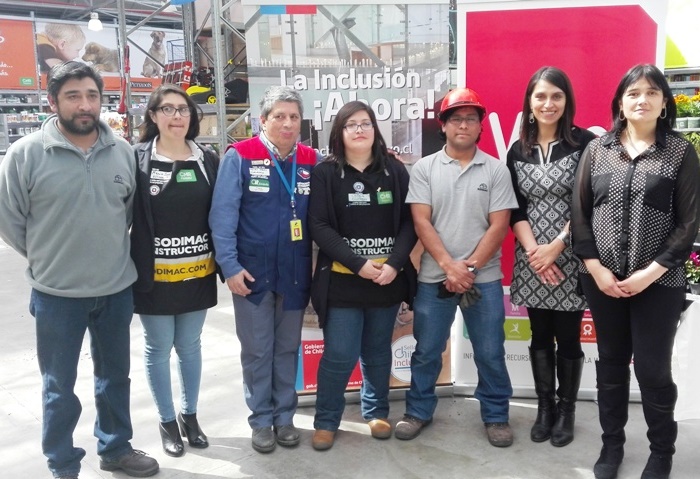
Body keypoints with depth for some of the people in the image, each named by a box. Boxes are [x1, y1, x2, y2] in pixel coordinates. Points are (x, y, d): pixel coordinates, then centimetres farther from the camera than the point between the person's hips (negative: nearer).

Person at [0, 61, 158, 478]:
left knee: (115, 376, 18)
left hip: (117, 287, 3)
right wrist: (47, 257, 2)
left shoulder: (123, 151, -1)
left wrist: (110, 251, 10)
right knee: (60, 386, 12)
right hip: (56, 292, -3)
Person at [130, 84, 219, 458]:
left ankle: (190, 415, 32)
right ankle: (167, 422, 27)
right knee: (158, 349, 9)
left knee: (190, 347, 15)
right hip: (155, 274, -3)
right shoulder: (137, 159, -6)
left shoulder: (208, 160, 5)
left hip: (198, 273, 3)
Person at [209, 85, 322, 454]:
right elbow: (222, 214, -10)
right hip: (252, 271, -3)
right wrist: (230, 266, -14)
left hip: (295, 272, 3)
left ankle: (284, 416, 30)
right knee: (257, 350, 9)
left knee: (288, 348, 15)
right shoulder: (239, 157, -7)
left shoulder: (312, 160, 3)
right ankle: (261, 420, 26)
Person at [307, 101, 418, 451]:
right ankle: (326, 421, 17)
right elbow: (318, 226, -9)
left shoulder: (395, 171, 5)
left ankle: (377, 412, 33)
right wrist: (358, 264, -16)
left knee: (378, 352, 15)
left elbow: (409, 221, 2)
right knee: (339, 355, -2)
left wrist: (394, 263, -12)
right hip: (342, 282, -2)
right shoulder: (324, 173, -2)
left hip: (388, 279, 3)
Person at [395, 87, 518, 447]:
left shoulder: (496, 170, 2)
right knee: (426, 351, 10)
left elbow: (499, 226, -3)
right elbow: (421, 222, -5)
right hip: (434, 277, 0)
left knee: (490, 353, 9)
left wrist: (470, 268, -11)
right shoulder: (424, 169, 2)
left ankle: (496, 416, 26)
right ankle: (418, 411, 28)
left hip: (484, 278, 0)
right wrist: (449, 266, -14)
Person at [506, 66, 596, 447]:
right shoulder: (518, 150, 6)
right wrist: (533, 250, -10)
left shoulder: (584, 143, -3)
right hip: (531, 259, 3)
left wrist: (556, 246, -14)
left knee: (568, 337, 6)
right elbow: (515, 209, 3)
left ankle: (566, 410, 23)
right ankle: (544, 407, 26)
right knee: (540, 336, 12)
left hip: (571, 258, -3)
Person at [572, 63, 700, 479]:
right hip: (602, 280, 2)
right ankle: (612, 443, 31)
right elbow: (580, 213, 3)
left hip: (659, 283, -2)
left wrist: (650, 273, -12)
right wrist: (595, 268, -6)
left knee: (653, 369, 5)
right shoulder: (598, 149, 5)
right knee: (611, 364, 13)